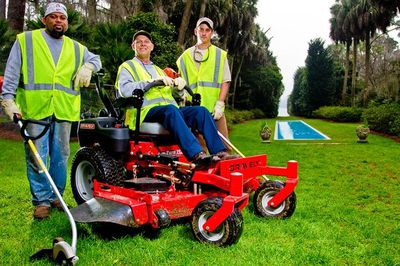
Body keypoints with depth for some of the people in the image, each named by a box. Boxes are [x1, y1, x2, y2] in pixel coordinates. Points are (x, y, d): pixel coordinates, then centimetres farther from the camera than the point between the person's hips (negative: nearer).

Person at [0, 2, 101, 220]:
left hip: (63, 111, 3)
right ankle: (41, 201, 9)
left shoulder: (75, 48, 18)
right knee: (36, 158, -2)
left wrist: (88, 67, 6)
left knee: (60, 157, 8)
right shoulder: (26, 40, 8)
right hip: (34, 110, -3)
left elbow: (95, 59, 30)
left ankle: (55, 196, 23)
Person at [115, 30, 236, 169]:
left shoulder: (157, 69, 34)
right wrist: (153, 80, -16)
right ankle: (197, 155, -50)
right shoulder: (127, 67, 15)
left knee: (201, 111, -17)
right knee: (170, 110, -37)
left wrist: (179, 82, 0)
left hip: (170, 110, 6)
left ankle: (220, 152, -28)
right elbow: (124, 90, -8)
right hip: (146, 112, -6)